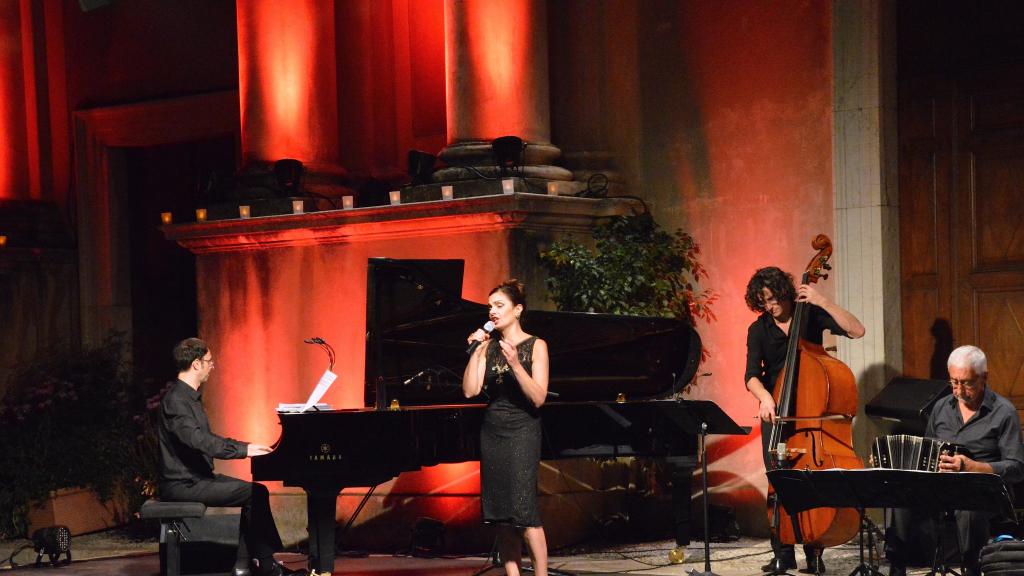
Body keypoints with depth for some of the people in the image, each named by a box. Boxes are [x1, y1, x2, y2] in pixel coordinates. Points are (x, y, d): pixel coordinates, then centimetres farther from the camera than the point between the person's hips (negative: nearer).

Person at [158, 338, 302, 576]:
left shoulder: (190, 396, 16)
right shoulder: (175, 400, -18)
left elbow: (205, 439, 21)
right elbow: (198, 440, -29)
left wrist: (244, 447, 9)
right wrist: (243, 450, -26)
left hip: (196, 477, 10)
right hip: (183, 483, -10)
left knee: (254, 493, 4)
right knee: (256, 493, -12)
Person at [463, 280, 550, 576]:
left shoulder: (535, 346, -5)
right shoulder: (488, 345, 8)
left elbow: (538, 398, -13)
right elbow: (470, 390, -1)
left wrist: (514, 363, -23)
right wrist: (475, 353, -9)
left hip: (522, 432, -5)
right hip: (492, 431, 5)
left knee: (524, 511, -13)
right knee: (501, 515, 3)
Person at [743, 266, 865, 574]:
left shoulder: (811, 315, -3)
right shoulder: (758, 329, 2)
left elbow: (857, 330, -15)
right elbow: (752, 375, -9)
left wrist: (822, 302, -22)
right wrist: (765, 397, -30)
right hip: (775, 411, 2)